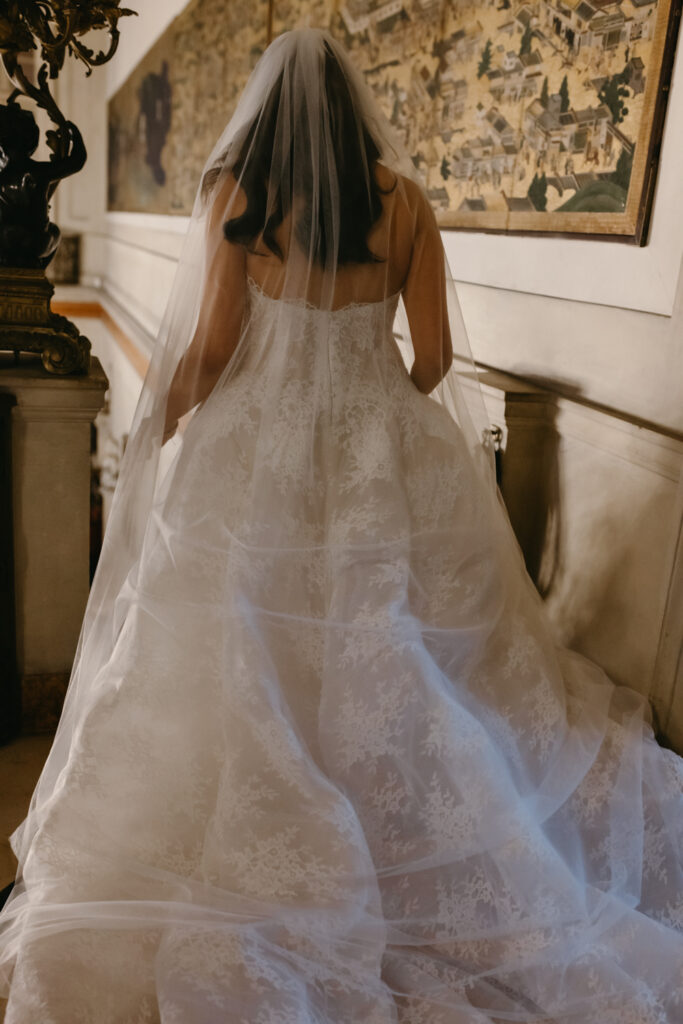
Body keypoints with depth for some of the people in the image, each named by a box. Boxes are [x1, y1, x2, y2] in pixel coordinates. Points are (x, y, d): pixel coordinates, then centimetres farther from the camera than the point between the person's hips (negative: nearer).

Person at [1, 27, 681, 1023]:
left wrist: (157, 434, 11)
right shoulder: (402, 198, 3)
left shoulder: (236, 192, -2)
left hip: (258, 454, -1)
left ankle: (249, 882, 23)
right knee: (383, 668, 14)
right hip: (385, 460, 2)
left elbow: (211, 347, -5)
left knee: (251, 670, 9)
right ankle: (408, 867, 27)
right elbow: (433, 358, 2)